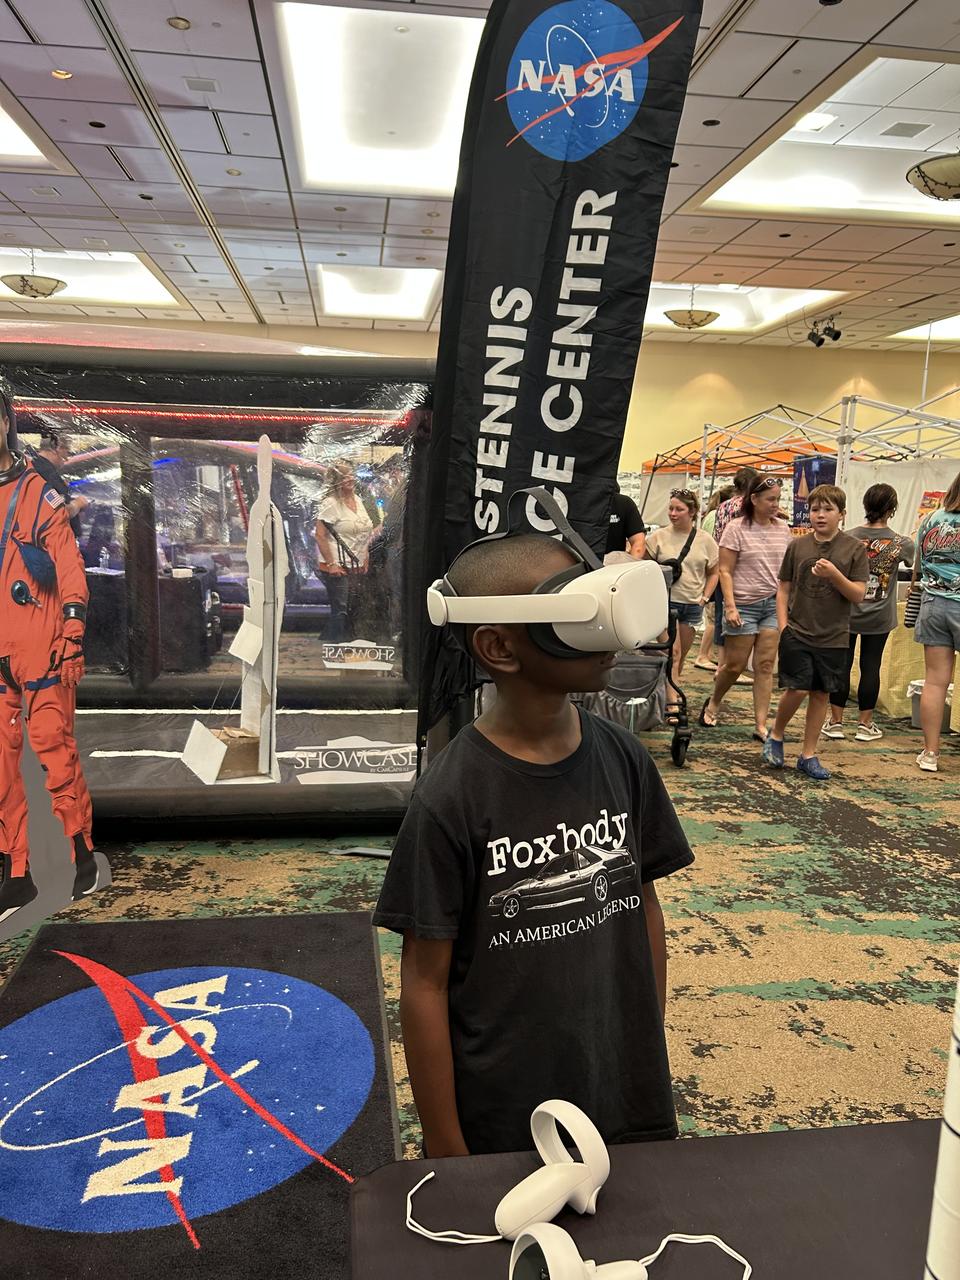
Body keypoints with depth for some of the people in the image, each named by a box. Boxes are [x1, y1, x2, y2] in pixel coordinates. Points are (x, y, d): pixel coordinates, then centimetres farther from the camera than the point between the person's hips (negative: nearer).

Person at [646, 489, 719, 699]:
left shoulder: (705, 540, 4)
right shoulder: (658, 537, -1)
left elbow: (714, 572, 13)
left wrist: (704, 597, 3)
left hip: (692, 605, 3)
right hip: (665, 602, -3)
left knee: (681, 656, 10)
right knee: (673, 653, -14)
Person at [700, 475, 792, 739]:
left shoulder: (783, 529, 7)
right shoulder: (736, 529, -7)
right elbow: (725, 571, -9)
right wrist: (730, 606, -16)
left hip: (774, 603, 4)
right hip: (744, 605, -4)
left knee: (765, 666, 1)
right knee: (734, 665, 3)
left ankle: (761, 726, 5)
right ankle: (713, 703, 31)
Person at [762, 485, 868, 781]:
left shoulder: (854, 548, -1)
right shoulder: (798, 546, 3)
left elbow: (858, 595, -4)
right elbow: (784, 589, 8)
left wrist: (833, 574, -19)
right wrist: (783, 624, -2)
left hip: (834, 637, 1)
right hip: (797, 633, 0)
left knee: (821, 693, 7)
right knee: (797, 689, -9)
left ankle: (808, 754, 19)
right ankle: (776, 734, 18)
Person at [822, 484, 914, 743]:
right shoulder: (901, 543, -7)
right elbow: (915, 563, 15)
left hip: (847, 613, 0)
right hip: (879, 618, 0)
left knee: (842, 664, 7)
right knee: (870, 667, 7)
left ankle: (835, 722, 13)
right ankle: (865, 724, 16)